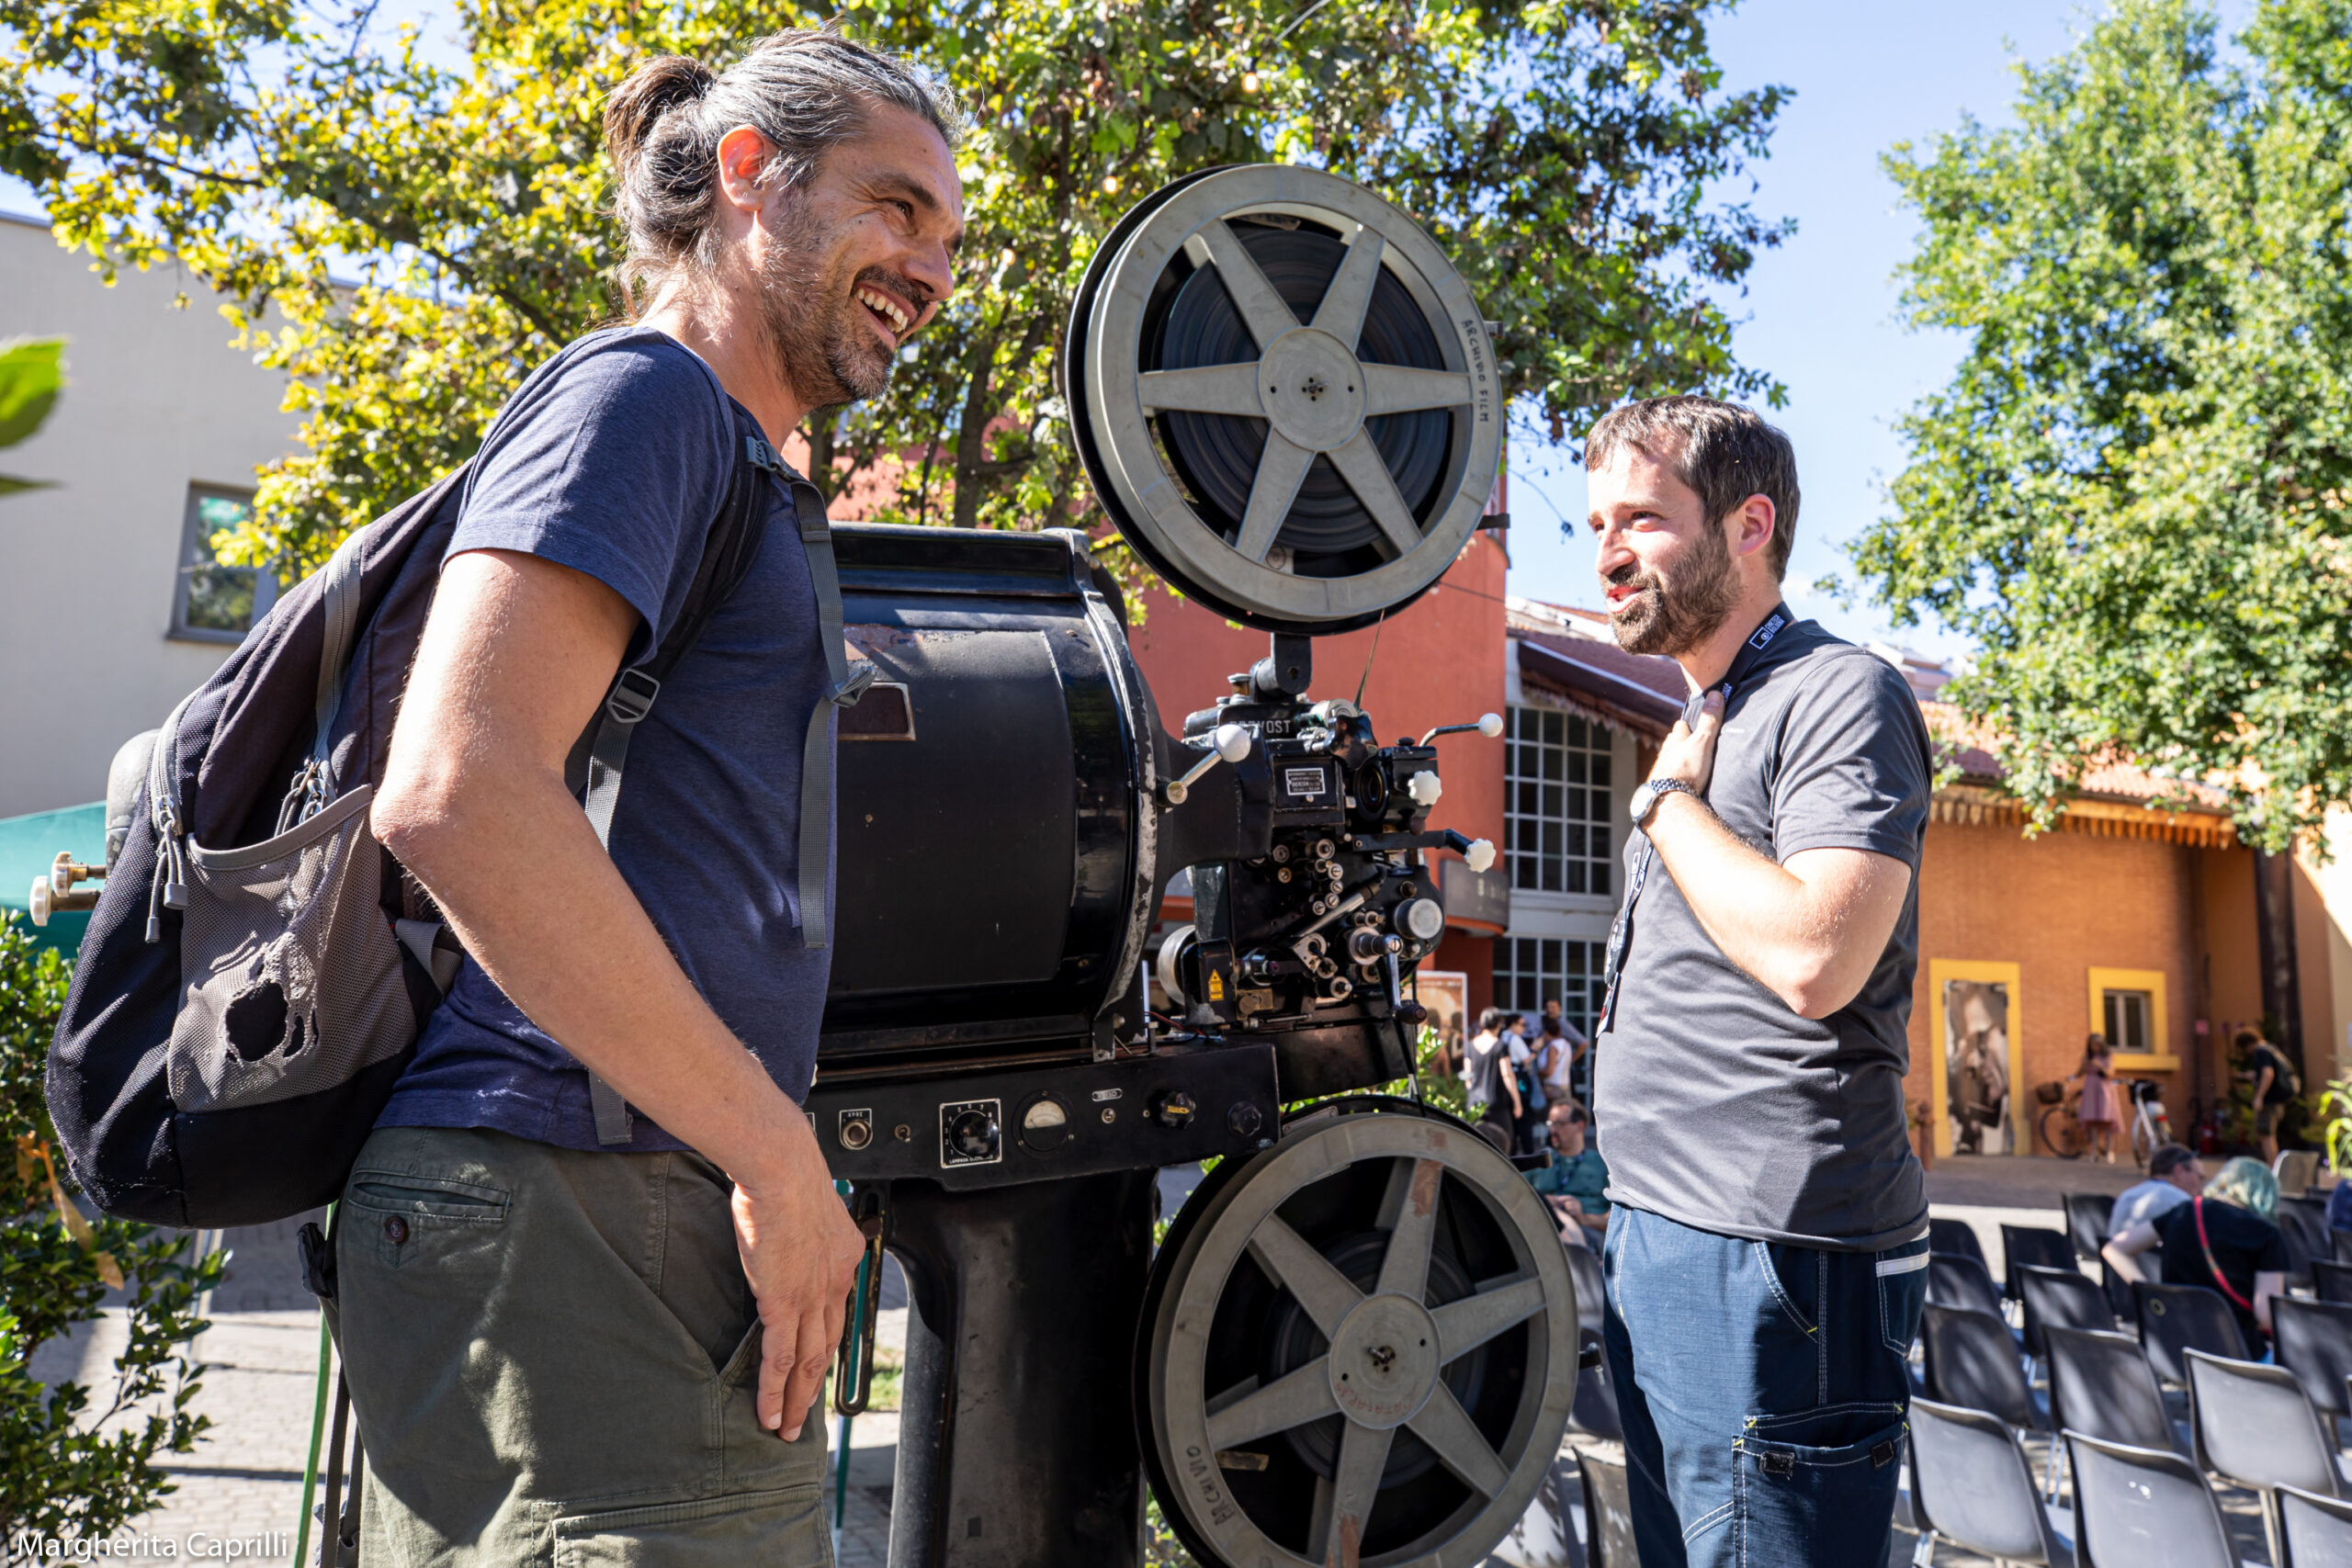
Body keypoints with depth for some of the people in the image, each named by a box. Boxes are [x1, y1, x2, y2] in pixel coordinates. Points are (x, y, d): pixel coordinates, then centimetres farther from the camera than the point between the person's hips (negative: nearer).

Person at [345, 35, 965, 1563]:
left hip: (662, 1216, 10)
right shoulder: (640, 394, -7)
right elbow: (453, 792, -22)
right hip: (568, 1210, -9)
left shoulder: (726, 465, 22)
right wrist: (774, 1149, -18)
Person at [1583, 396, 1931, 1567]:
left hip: (1768, 1257, -9)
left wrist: (1670, 800, -13)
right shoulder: (1703, 726, 19)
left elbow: (1815, 960, -25)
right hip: (1656, 1245, 9)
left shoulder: (1838, 696, -10)